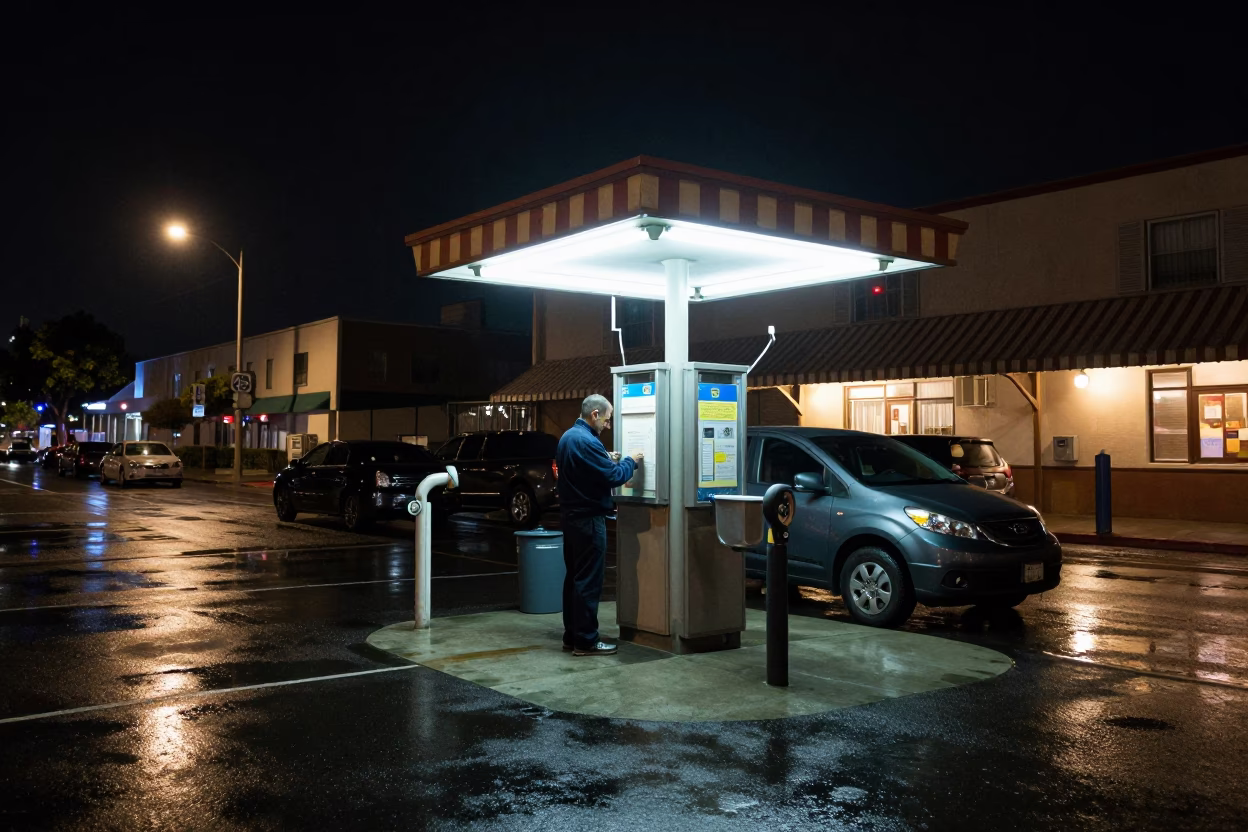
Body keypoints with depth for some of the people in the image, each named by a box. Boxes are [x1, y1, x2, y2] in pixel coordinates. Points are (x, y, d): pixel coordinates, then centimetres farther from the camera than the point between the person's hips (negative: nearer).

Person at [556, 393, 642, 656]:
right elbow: (613, 477, -19)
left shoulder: (568, 436, 12)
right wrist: (630, 462, -3)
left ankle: (572, 635, 20)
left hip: (571, 515, 10)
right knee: (588, 581, -5)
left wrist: (607, 460, 11)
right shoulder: (587, 441, -20)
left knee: (574, 577, 14)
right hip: (588, 519, -10)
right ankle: (586, 641, 0)